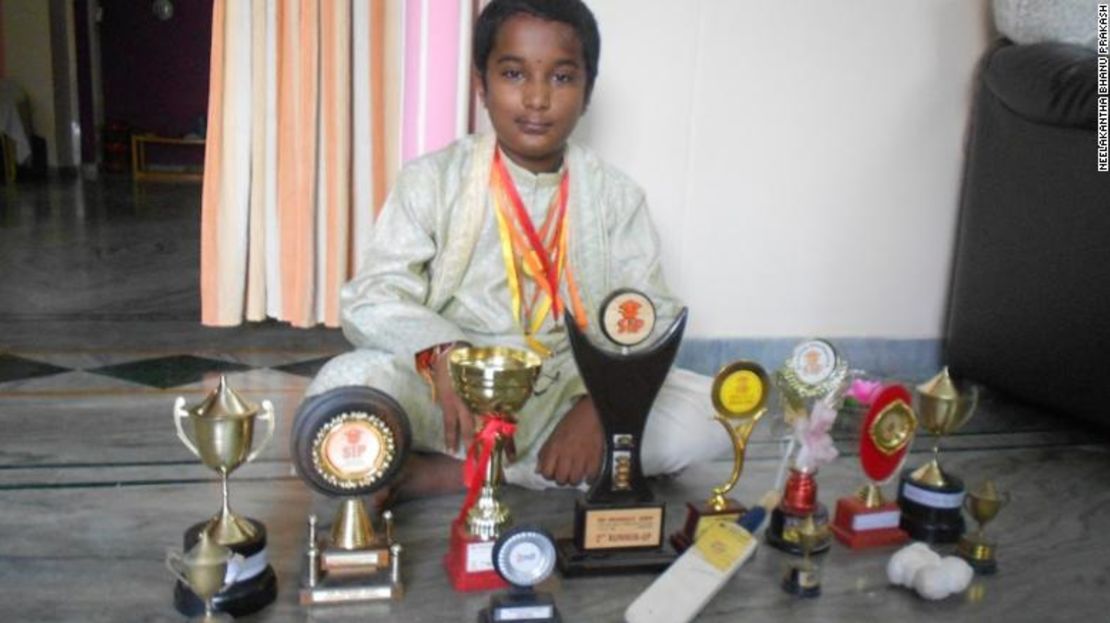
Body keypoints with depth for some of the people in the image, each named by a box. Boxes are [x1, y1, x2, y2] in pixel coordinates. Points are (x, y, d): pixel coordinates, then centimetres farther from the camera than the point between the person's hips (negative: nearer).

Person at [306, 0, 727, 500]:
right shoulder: (433, 179, 0)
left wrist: (600, 404, -22)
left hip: (572, 394, 4)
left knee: (709, 411, -22)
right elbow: (371, 300, -9)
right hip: (452, 399, -3)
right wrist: (441, 356, -31)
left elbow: (650, 321, -2)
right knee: (343, 386, -30)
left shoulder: (614, 195, 6)